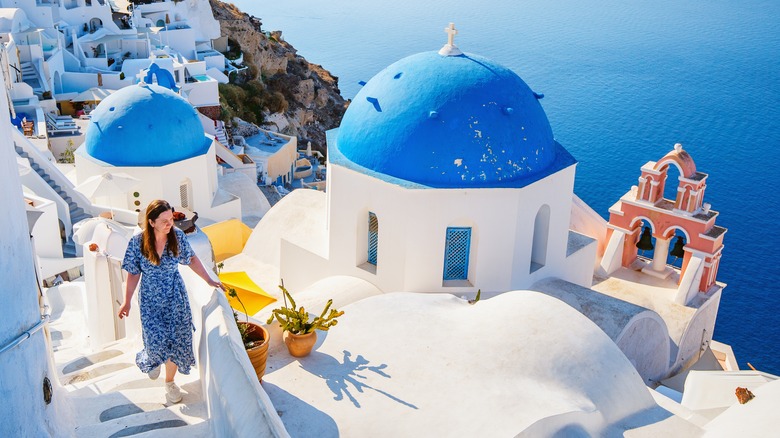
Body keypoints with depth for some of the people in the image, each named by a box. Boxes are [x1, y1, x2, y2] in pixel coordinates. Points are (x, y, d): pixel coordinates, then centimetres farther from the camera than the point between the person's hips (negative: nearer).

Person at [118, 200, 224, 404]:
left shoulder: (178, 236, -13)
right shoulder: (137, 243, -16)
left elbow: (192, 259, 3)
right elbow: (133, 274, -5)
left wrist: (209, 280, 4)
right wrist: (127, 302, -1)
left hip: (176, 297, 2)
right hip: (151, 300, -1)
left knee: (176, 340, 5)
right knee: (157, 341, -5)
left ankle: (169, 381, 30)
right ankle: (152, 359, 35)